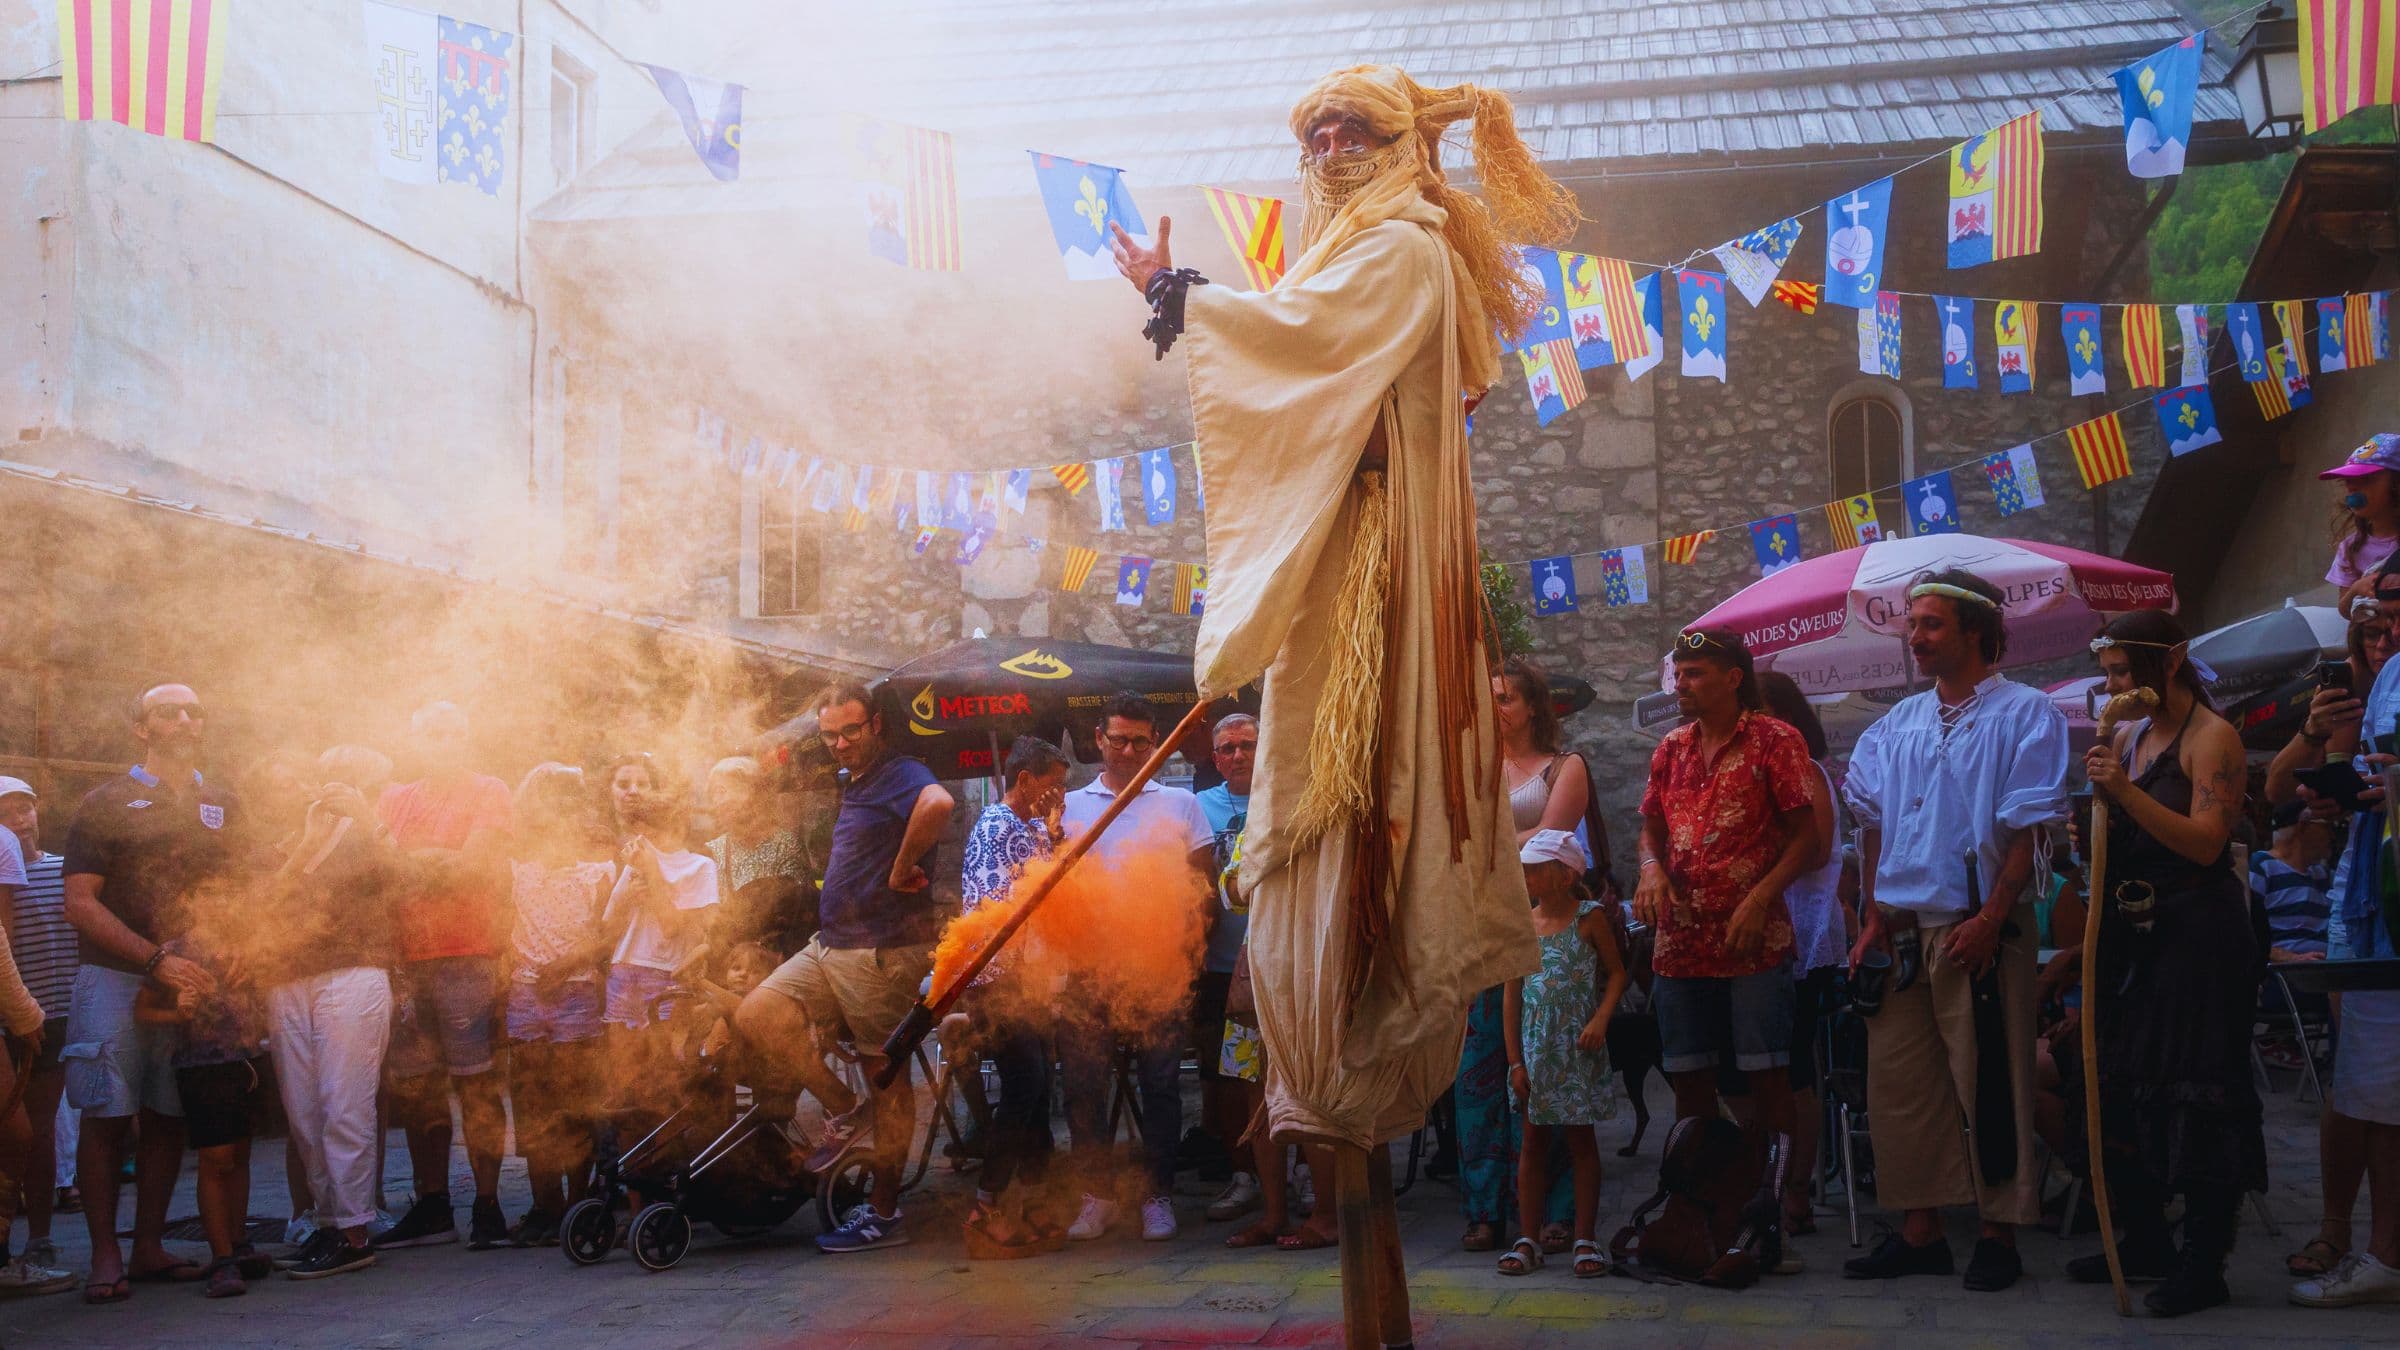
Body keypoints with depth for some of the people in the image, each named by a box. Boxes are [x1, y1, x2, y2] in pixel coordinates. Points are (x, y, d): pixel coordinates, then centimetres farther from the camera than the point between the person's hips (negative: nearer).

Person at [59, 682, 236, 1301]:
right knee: (106, 1117, -5)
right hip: (116, 977, -3)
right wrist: (157, 958, -16)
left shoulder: (222, 806, 15)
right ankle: (105, 1256, 0)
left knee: (169, 1117, 5)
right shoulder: (107, 803, 3)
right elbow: (81, 902, -5)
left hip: (191, 979, 4)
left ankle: (148, 1247, 12)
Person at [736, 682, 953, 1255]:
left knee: (886, 1076, 0)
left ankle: (883, 1214, 8)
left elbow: (939, 804, -35)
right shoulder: (852, 784, 18)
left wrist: (903, 868, -24)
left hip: (883, 953, -9)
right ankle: (845, 1114, 5)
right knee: (756, 1016, -8)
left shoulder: (900, 774, -11)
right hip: (831, 946, 9)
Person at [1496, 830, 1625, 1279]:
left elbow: (1616, 973, -1)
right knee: (1534, 1140, 6)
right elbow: (1513, 994, 5)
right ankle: (1527, 1240, 11)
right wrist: (1516, 1061, 2)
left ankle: (1585, 1239, 9)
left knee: (1580, 1138, 4)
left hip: (1577, 1047, -3)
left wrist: (1600, 1020, -17)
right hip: (1535, 1045, 3)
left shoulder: (1589, 917, -4)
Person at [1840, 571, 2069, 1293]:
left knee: (1989, 1086, 0)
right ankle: (1919, 1232, 17)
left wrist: (1989, 920, -17)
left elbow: (2028, 830, -10)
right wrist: (1873, 919, 6)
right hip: (1902, 932, 6)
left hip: (1978, 933, -6)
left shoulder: (2023, 713, -3)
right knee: (1899, 1083, 7)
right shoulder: (1898, 724, 14)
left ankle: (1999, 1235, 10)